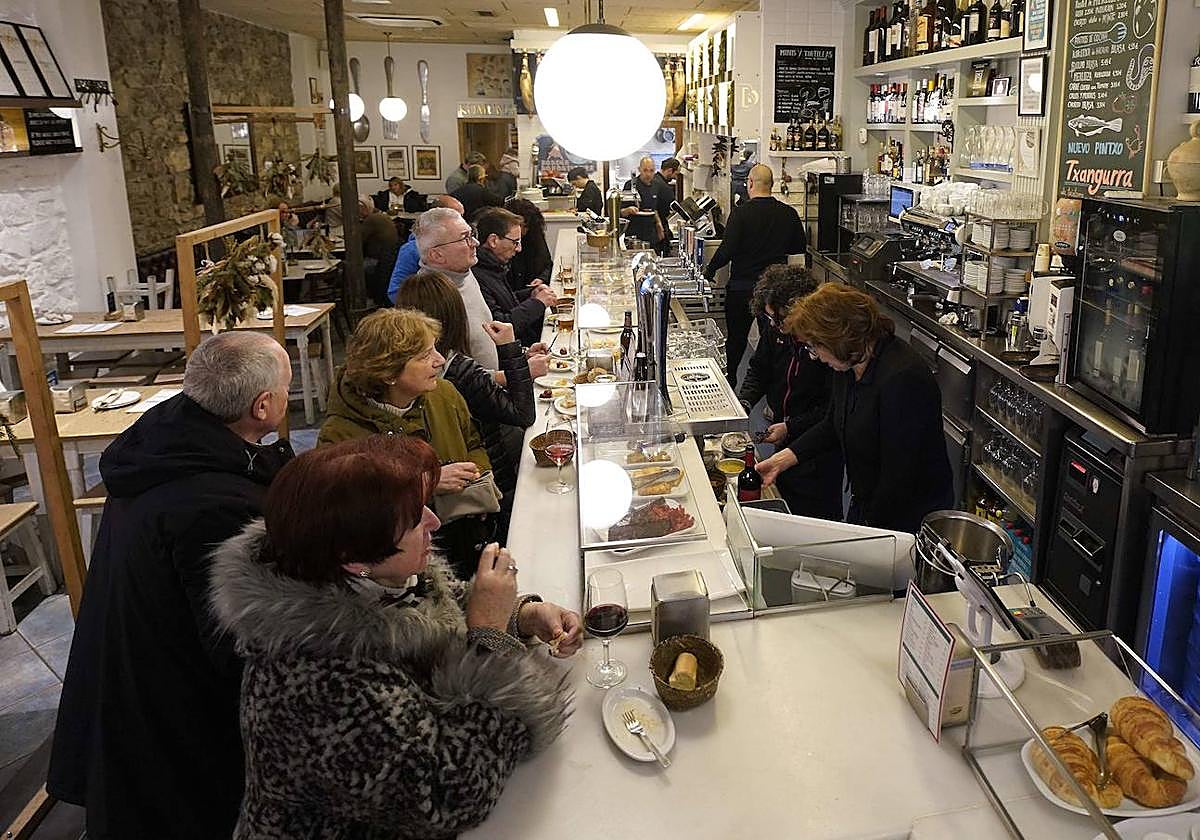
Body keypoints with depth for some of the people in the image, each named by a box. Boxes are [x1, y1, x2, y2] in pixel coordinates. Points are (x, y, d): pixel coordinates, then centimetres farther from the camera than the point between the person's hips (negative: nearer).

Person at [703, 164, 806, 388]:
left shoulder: (741, 213, -14)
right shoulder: (789, 214, -2)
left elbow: (727, 249, -19)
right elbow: (800, 246, 9)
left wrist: (710, 270, -4)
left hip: (742, 286, -3)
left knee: (737, 336, 11)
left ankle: (730, 380, 22)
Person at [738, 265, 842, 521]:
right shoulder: (775, 327, -4)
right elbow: (760, 369, 13)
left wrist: (792, 427, -21)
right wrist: (744, 402, -4)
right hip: (784, 441, 7)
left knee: (818, 516, 6)